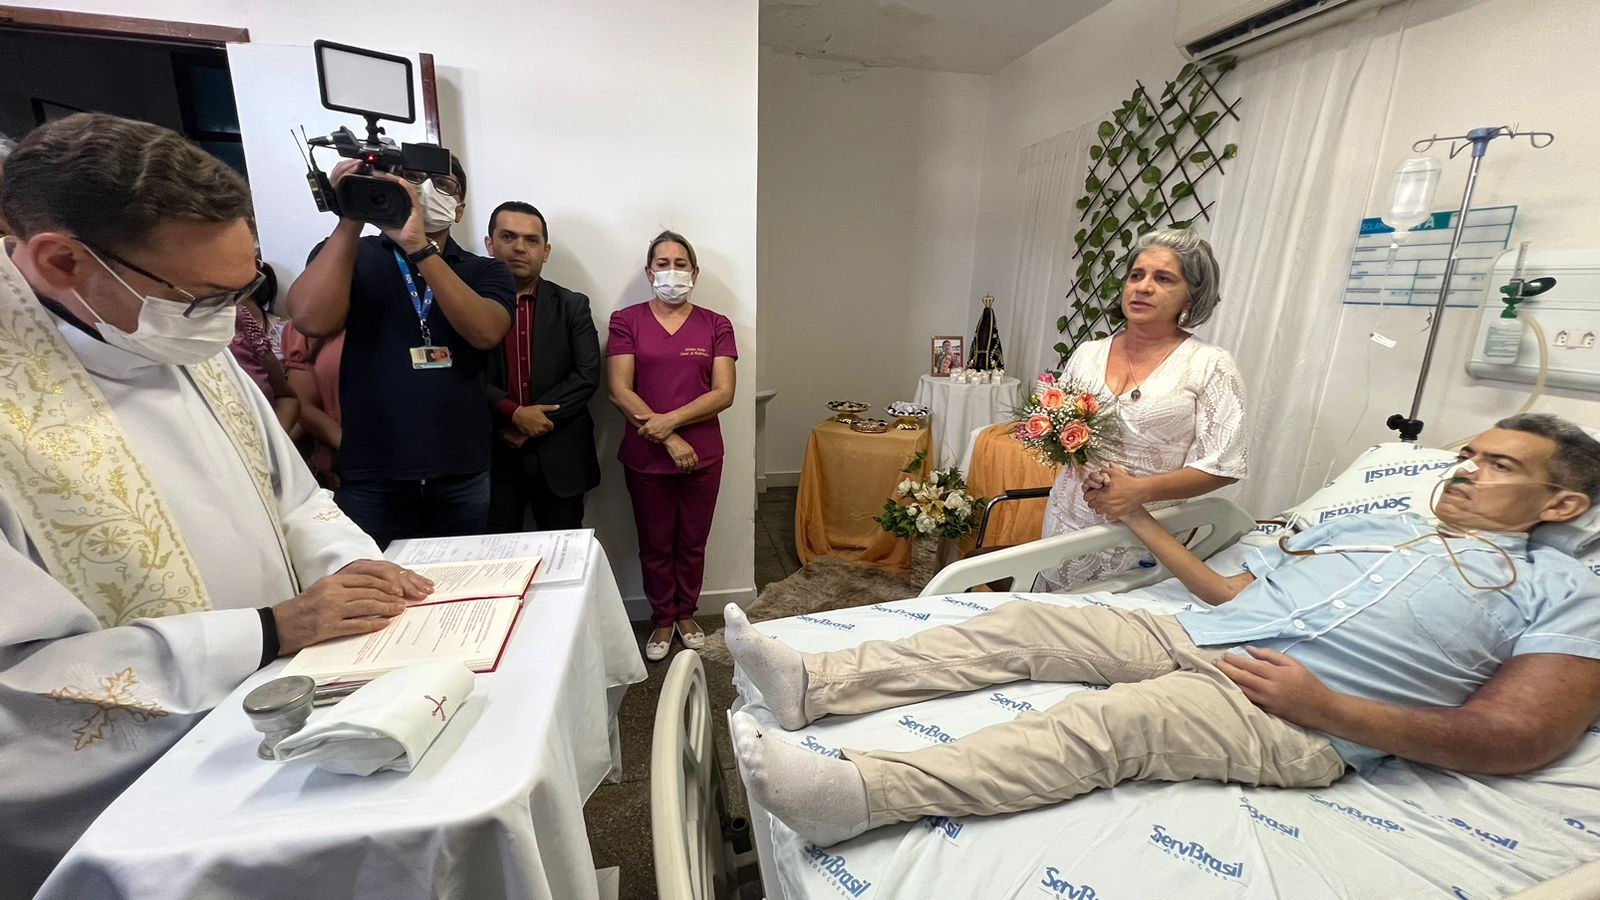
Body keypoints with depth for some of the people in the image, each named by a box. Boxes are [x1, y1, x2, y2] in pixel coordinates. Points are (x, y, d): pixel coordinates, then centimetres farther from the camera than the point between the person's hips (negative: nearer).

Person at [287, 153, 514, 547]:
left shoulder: (486, 272, 7)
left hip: (462, 475, 1)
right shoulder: (348, 254, 6)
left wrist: (418, 247, -21)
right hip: (371, 476, 0)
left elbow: (486, 333, -14)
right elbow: (312, 320, -13)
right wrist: (349, 219, -14)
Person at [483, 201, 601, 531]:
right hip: (492, 452, 0)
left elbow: (587, 375, -3)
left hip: (559, 455, 1)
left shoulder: (572, 306, 6)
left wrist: (537, 422, -11)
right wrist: (514, 414, -16)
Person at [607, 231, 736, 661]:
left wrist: (670, 420, -18)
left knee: (693, 541, 14)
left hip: (703, 455, 1)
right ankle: (663, 620, 33)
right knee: (655, 544, 12)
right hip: (646, 455, 0)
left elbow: (724, 393, -7)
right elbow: (620, 391, -9)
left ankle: (686, 613, 37)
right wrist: (669, 440, -15)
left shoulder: (716, 325, 2)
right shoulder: (626, 320, 0)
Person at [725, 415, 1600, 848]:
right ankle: (812, 683, -15)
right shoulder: (1374, 522, 26)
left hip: (1300, 720, -6)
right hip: (1193, 637, 6)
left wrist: (1326, 705, -13)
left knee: (1111, 720, -34)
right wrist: (1142, 520, 17)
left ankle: (856, 791, -43)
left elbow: (1519, 737, -2)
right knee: (1024, 621, -12)